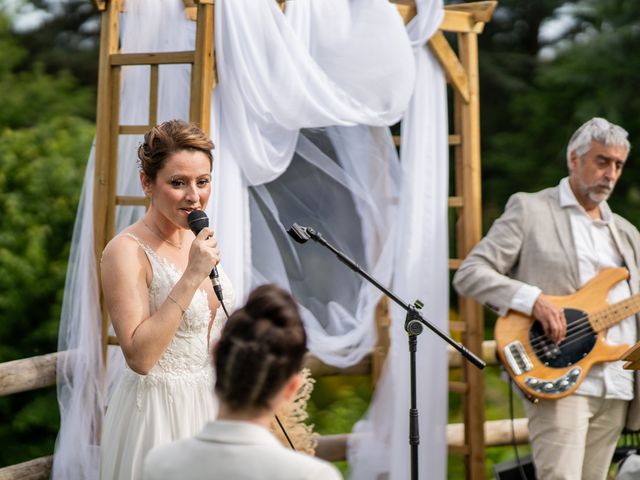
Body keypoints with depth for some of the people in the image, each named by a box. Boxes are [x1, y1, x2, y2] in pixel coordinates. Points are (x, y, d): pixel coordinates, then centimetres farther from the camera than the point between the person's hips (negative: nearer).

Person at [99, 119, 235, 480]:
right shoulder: (127, 251, -18)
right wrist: (191, 277, -27)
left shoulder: (198, 241, 5)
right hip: (158, 407, -7)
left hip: (210, 404, 7)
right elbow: (139, 357, -25)